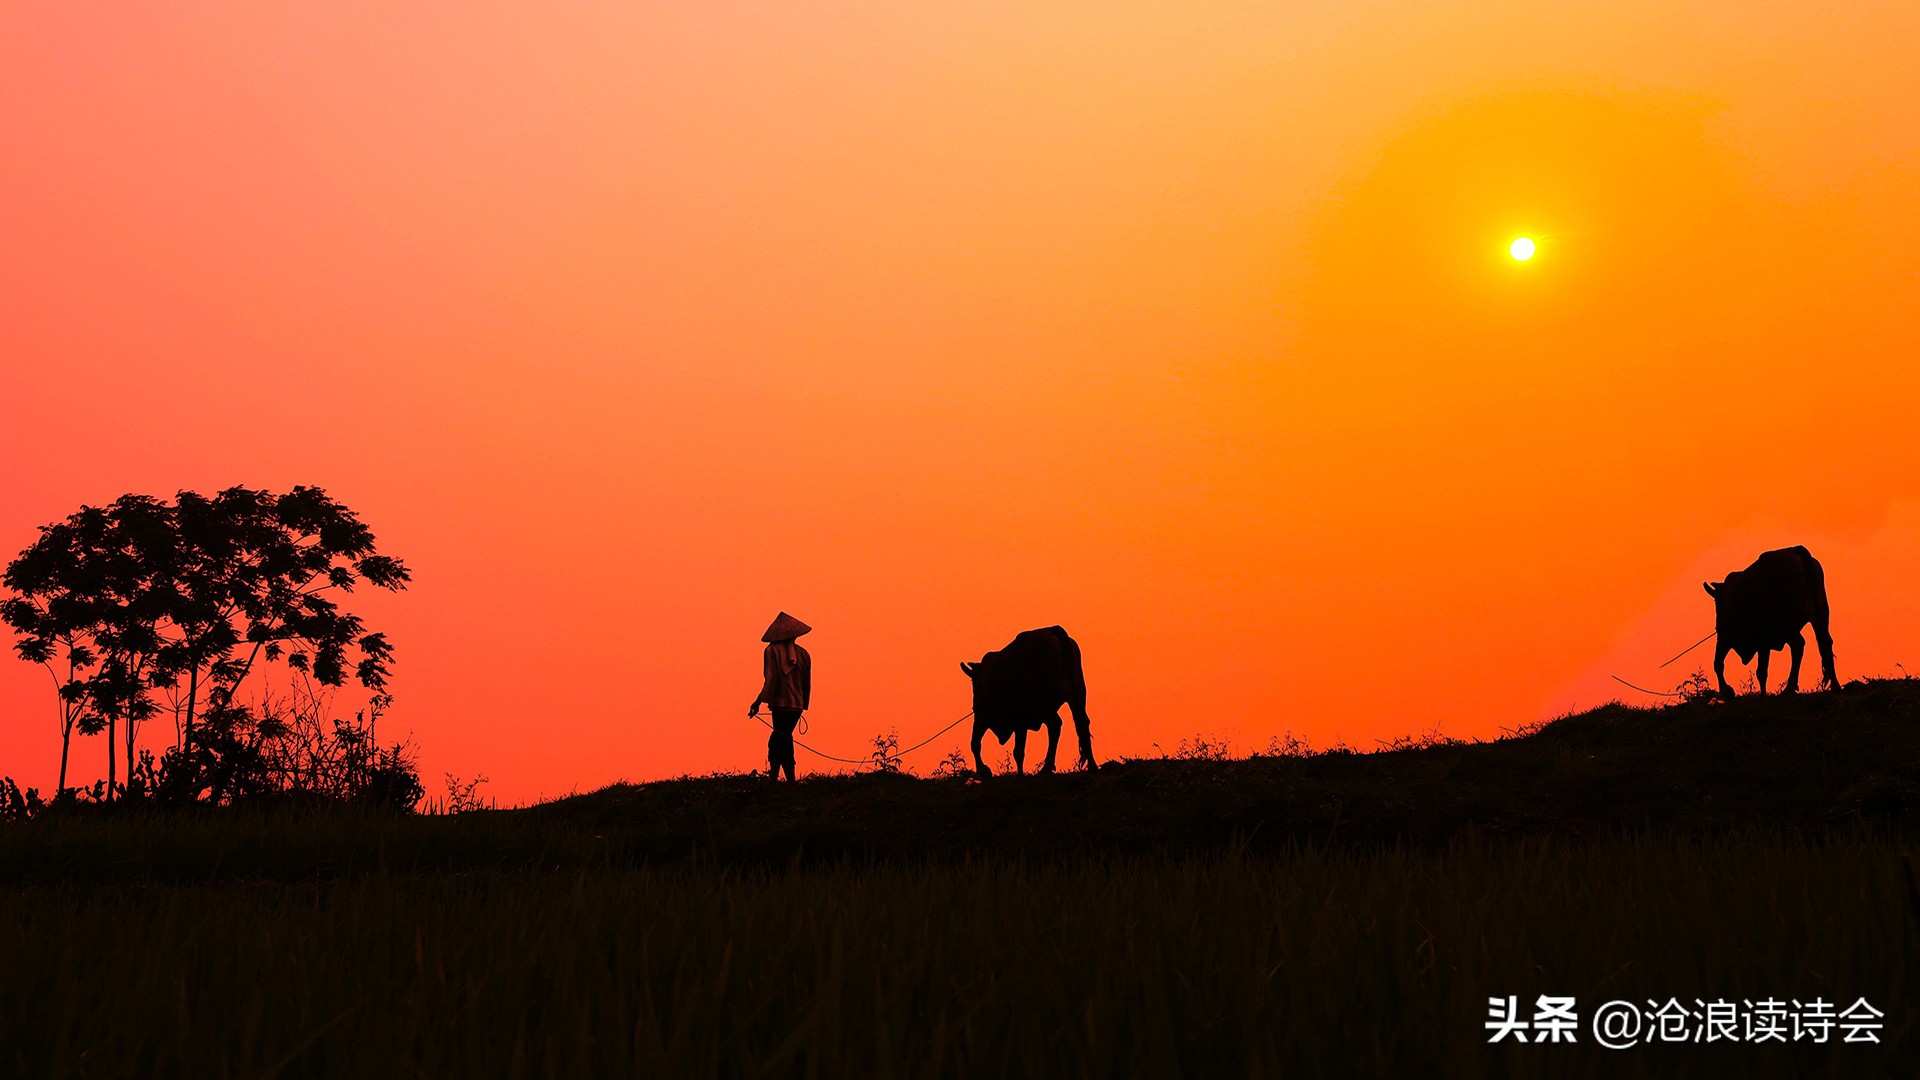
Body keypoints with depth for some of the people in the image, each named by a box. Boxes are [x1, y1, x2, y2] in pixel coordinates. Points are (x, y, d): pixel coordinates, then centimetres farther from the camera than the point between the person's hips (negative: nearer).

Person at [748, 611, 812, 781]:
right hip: (797, 705, 5)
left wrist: (759, 702, -12)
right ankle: (773, 776, 16)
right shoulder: (802, 653, 8)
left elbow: (771, 679, -13)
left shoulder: (772, 650, -5)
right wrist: (803, 705, 22)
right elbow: (807, 683, 12)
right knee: (777, 741, 16)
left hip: (781, 703, -5)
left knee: (782, 742, -1)